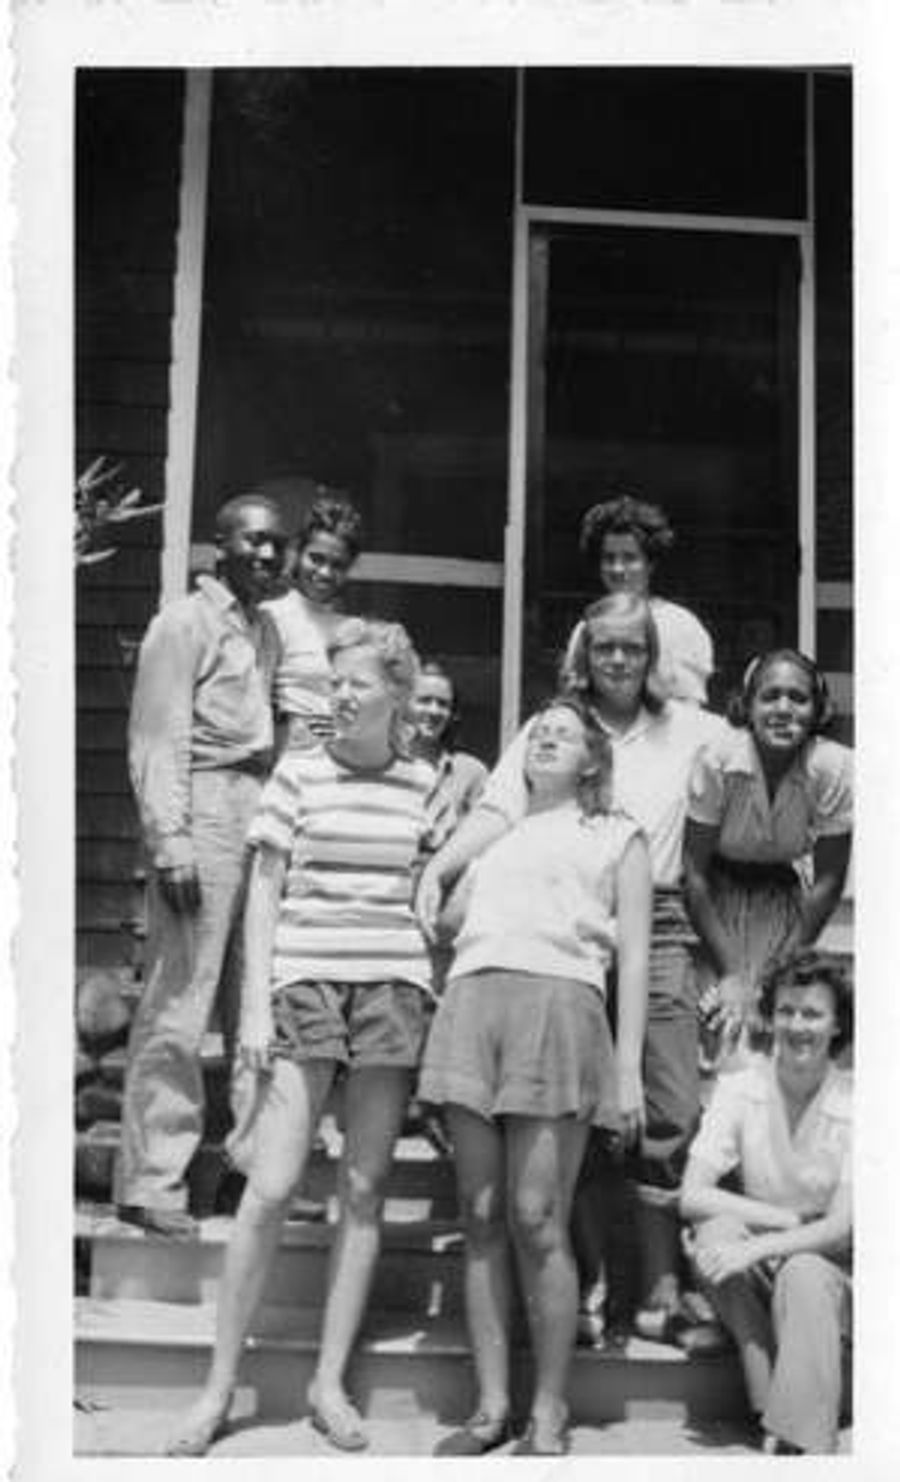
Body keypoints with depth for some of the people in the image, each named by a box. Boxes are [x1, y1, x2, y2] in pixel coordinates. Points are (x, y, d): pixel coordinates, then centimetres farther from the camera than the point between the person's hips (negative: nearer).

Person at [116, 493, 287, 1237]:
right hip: (205, 811, -7)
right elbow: (157, 740, -9)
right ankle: (151, 1182, 0)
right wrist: (170, 841, -16)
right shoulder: (186, 623, -2)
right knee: (179, 1005, -6)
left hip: (261, 809, 7)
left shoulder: (267, 630, 20)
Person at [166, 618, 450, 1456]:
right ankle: (220, 1385, 6)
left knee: (365, 1189, 4)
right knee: (271, 1188, -6)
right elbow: (263, 893, 2)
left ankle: (329, 1380, 14)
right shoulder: (298, 773, 2)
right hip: (305, 981, -2)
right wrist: (255, 1005, -5)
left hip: (395, 986, 2)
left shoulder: (423, 785, 8)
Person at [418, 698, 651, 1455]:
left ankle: (549, 1414, 1)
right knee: (482, 1218, 1)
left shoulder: (617, 837, 19)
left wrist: (628, 1066, 0)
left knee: (537, 1222, -8)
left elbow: (633, 956, 10)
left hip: (559, 1002, -3)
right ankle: (491, 1406, 7)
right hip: (470, 1002, 4)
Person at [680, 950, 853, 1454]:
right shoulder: (739, 1089, -6)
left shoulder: (853, 1105, -10)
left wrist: (757, 1247, -29)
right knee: (716, 1230, -29)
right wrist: (786, 1218, -21)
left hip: (830, 1269, -2)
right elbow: (692, 1196, -14)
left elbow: (841, 1228, -16)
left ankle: (803, 1438, -29)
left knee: (804, 1274, -34)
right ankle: (770, 1414, -24)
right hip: (754, 1278, 2)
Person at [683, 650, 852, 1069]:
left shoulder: (835, 769, -21)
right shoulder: (718, 759, -25)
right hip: (718, 897, -1)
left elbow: (828, 880, -10)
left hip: (784, 897, 1)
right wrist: (729, 974, -16)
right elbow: (695, 873, -16)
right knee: (720, 1027, -14)